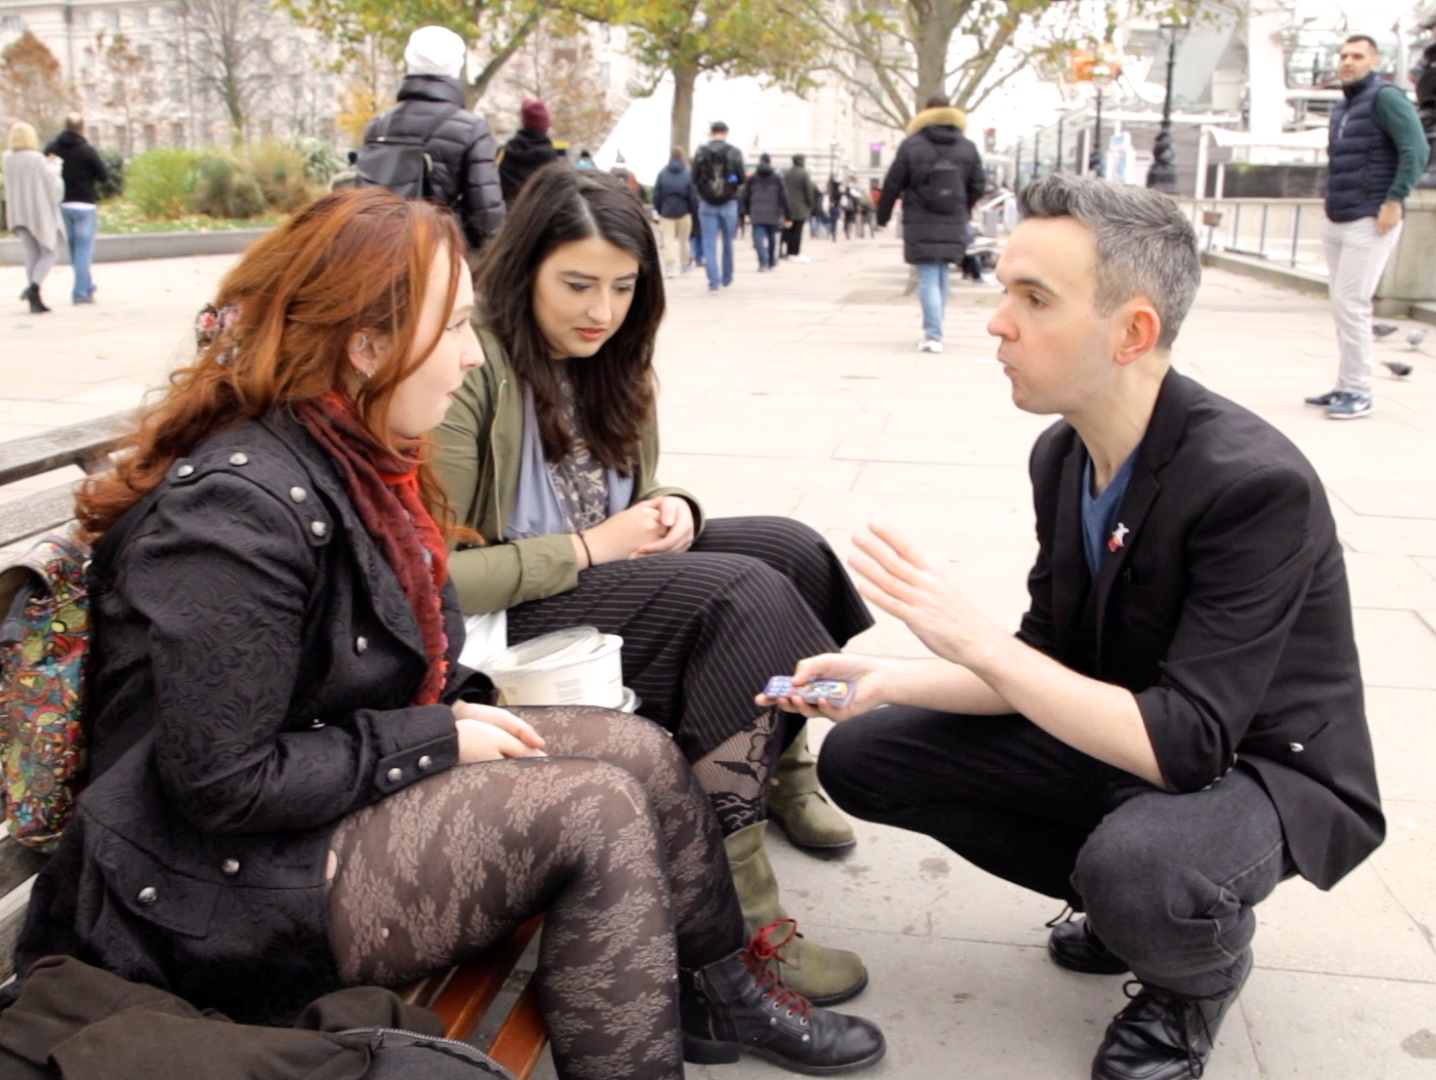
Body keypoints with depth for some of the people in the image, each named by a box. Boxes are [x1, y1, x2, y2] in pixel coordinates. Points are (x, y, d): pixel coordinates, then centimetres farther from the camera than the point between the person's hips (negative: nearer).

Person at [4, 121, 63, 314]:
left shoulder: (8, 158, -1)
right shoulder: (37, 159, -17)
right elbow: (53, 183, -12)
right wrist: (55, 173, 10)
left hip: (19, 214, 5)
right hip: (41, 214, -5)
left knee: (31, 255, 10)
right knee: (49, 253, 7)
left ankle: (35, 301, 7)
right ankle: (33, 287, -16)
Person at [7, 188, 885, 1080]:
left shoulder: (359, 458, 3)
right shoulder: (243, 507, -25)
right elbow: (222, 783, -26)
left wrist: (467, 709, -3)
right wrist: (438, 738, -19)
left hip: (340, 796, 9)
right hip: (229, 885, -9)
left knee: (639, 748, 2)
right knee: (596, 806, -19)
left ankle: (727, 994, 21)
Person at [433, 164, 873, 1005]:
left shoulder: (607, 361, 7)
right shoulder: (474, 372, -19)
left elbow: (633, 491, 19)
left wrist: (673, 509, -5)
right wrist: (587, 549, -20)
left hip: (612, 569, 8)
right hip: (503, 621, -8)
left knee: (790, 547, -8)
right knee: (744, 595, -24)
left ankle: (780, 766, 14)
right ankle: (734, 921, -19)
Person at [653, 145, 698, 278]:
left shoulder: (662, 173, -1)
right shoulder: (688, 174, -6)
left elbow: (656, 194, 0)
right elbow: (693, 196, -7)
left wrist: (658, 210, 9)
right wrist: (694, 212, 3)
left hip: (666, 211, 0)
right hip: (683, 211, 0)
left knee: (668, 240, -1)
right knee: (683, 239, 15)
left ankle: (671, 267, -11)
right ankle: (685, 264, 27)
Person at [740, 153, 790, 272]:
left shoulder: (752, 178, 5)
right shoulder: (777, 178, 3)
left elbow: (744, 196, 7)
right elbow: (784, 198, -2)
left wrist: (747, 211, 23)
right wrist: (788, 216, 0)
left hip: (757, 215, -1)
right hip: (773, 215, 1)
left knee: (759, 238, -5)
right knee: (772, 238, 17)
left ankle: (763, 263, -23)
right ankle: (772, 262, 29)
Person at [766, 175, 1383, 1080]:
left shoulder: (1257, 483, -29)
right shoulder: (1063, 454, -6)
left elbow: (1185, 741, -32)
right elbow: (1049, 661, 2)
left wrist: (974, 641, -34)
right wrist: (889, 680, -12)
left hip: (1265, 766, -7)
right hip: (1119, 734, 7)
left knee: (1133, 866, -40)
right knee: (860, 754, -1)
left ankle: (1204, 961, 1)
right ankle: (1134, 900, 11)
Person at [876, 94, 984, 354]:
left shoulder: (911, 145, -6)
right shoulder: (968, 148, 4)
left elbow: (892, 185, -3)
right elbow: (977, 187, 9)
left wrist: (882, 216, 10)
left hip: (920, 226, -3)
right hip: (953, 226, 4)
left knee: (928, 279, -5)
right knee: (941, 277, 16)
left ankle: (933, 335, -15)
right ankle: (933, 331, 23)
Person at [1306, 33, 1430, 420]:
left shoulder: (1386, 97, -8)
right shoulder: (1340, 107, 17)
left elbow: (1417, 149, -16)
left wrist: (1394, 200, -20)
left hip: (1369, 223, -8)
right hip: (1336, 222, 8)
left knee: (1351, 304, -10)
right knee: (1343, 305, 11)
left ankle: (1358, 393, -4)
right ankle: (1347, 386, 18)